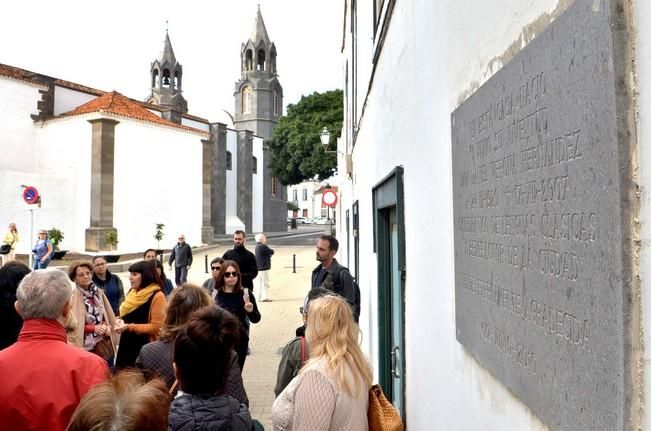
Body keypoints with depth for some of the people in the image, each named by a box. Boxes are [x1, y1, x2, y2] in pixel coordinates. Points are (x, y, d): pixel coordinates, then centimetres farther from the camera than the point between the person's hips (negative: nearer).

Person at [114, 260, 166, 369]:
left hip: (145, 348, -8)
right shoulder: (132, 293, 10)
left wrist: (129, 327, -20)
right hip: (127, 345, 8)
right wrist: (121, 321, 0)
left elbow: (156, 327, -17)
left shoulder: (157, 296, -15)